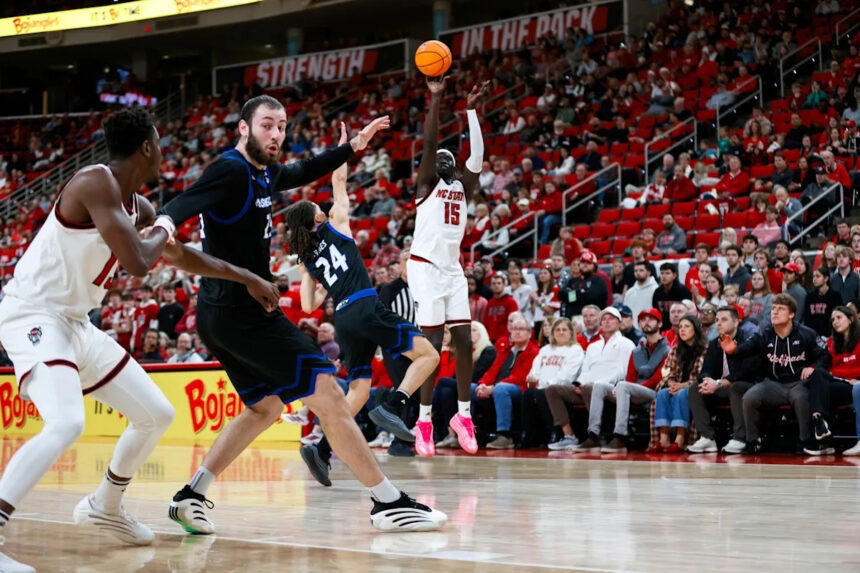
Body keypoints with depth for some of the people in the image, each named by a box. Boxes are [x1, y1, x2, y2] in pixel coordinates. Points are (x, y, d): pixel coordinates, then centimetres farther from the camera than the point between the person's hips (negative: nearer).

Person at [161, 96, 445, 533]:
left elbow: (303, 173, 35)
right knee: (328, 394, -8)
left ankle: (190, 496, 16)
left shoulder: (265, 172, 14)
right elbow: (185, 204, -31)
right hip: (242, 311, -11)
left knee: (265, 408, 22)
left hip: (222, 316, 11)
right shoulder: (231, 170, -14)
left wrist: (352, 147, 35)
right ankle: (389, 503, -6)